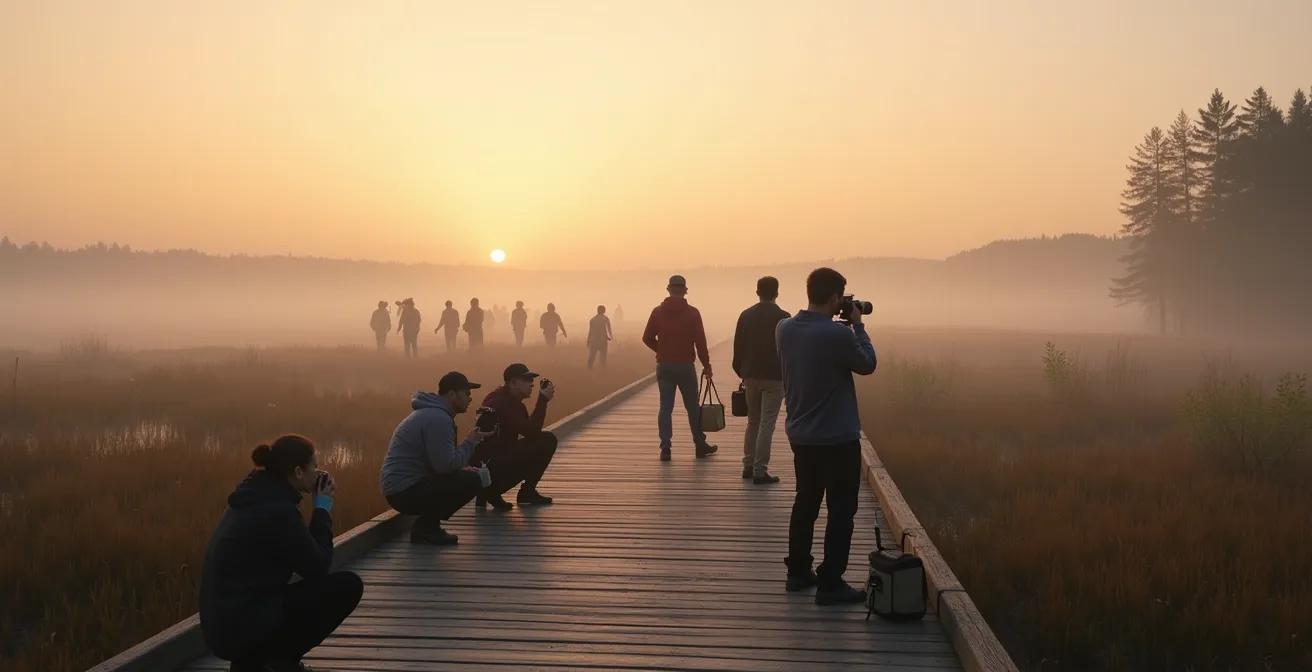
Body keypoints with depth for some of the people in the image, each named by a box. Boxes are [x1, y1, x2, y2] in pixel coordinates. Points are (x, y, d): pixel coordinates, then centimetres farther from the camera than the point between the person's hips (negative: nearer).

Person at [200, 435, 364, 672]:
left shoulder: (256, 497, 9)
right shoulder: (277, 510, -19)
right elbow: (318, 567, -9)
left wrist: (318, 507, 10)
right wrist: (322, 508, -1)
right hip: (241, 626, -9)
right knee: (348, 586, -7)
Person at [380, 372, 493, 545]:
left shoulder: (433, 413, 16)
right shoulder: (438, 418, -18)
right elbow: (445, 465, -23)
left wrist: (463, 468, 7)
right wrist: (469, 443, -7)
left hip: (401, 487, 10)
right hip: (405, 491, -10)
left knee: (463, 476, 18)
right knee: (471, 481, -16)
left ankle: (426, 525, 9)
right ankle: (425, 527, -6)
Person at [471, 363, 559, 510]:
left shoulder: (513, 401, 9)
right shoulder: (499, 403, -23)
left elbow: (530, 430, 8)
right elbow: (531, 432, -27)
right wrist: (543, 400, -22)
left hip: (502, 456, 10)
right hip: (487, 463, -10)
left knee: (547, 439, 5)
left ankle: (527, 491, 10)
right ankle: (491, 491, -9)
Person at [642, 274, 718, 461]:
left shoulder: (658, 312, 0)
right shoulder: (692, 313, -7)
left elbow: (647, 338, 2)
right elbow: (700, 342, -8)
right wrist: (707, 365, 0)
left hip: (664, 366, 2)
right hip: (686, 366, -2)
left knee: (665, 407, 4)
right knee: (693, 407, 10)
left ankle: (665, 448, -3)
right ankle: (700, 445, 19)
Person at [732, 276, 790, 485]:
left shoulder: (746, 315, 4)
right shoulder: (782, 317, -8)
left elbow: (738, 347, 6)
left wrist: (741, 372, 15)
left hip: (751, 376, 4)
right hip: (774, 377, -4)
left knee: (752, 422, 16)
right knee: (766, 424, -4)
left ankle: (748, 466, 18)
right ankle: (760, 471, -7)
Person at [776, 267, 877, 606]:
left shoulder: (784, 328, -2)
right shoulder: (838, 333, -23)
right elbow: (867, 364, -6)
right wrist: (858, 326, 2)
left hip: (800, 435, 7)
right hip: (837, 439, -7)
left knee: (806, 502, 19)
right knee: (841, 510, 4)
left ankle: (798, 571, 28)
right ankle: (830, 584, 6)